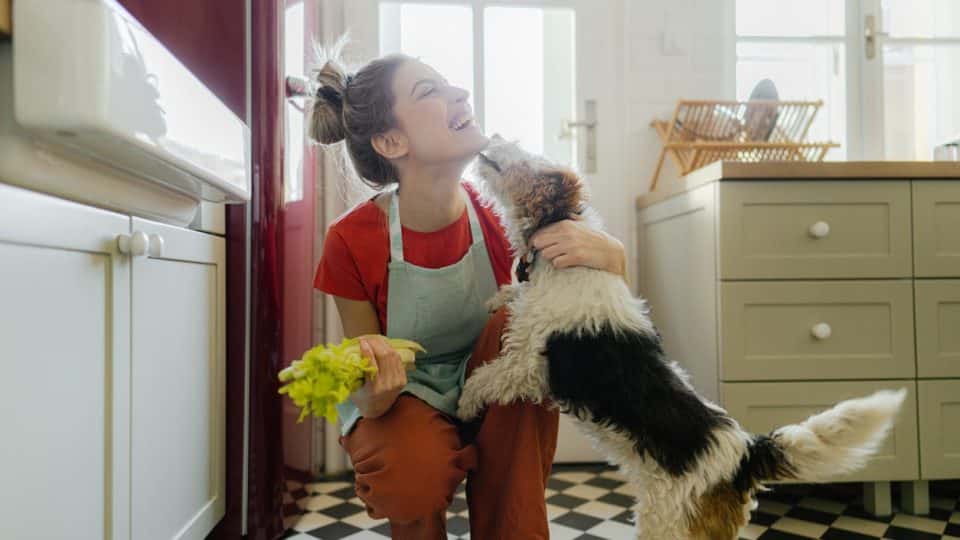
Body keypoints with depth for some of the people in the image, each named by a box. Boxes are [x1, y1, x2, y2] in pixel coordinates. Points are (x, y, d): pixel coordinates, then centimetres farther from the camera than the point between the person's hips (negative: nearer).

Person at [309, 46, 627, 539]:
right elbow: (371, 397, -13)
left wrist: (608, 257, -31)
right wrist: (373, 394, -38)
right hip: (403, 403, -3)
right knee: (412, 479, -35)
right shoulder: (352, 241, -20)